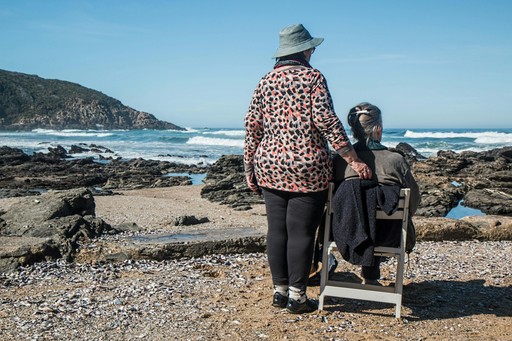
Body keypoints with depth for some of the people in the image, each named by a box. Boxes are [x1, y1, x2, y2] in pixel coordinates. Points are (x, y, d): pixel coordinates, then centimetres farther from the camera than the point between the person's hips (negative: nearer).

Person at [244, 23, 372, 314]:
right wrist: (353, 159, -13)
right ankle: (296, 296, 8)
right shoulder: (313, 77, -3)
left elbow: (253, 126, 8)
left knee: (276, 230, 10)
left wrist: (250, 167, 15)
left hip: (270, 167, 5)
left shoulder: (265, 82, 10)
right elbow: (326, 120, -13)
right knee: (301, 232, 1)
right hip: (307, 169, -4)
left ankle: (279, 290, 19)